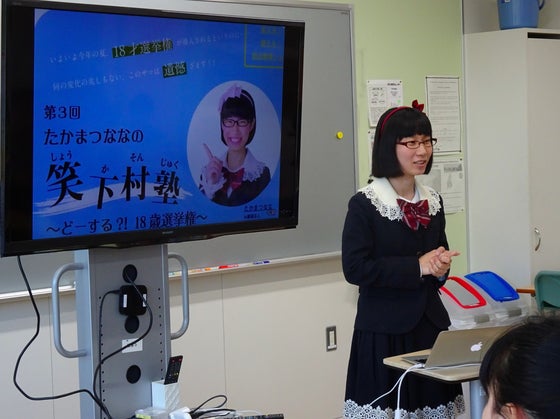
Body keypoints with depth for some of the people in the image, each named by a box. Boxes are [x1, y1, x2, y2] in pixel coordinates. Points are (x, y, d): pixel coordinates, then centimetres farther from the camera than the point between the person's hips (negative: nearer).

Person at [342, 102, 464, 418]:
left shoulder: (433, 201, 9)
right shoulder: (365, 204, -9)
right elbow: (355, 268, -16)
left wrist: (440, 268, -1)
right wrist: (417, 266, -16)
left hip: (430, 324, 5)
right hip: (384, 332, -5)